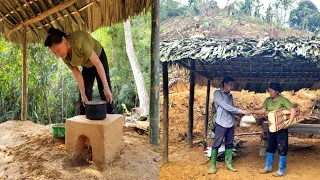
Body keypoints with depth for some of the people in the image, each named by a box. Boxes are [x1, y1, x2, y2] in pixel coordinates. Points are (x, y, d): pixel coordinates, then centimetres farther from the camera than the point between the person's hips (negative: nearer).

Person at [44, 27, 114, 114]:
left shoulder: (79, 40, -38)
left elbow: (97, 63, -37)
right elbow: (77, 74, -12)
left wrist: (106, 88, -38)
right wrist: (83, 95, -16)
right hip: (86, 66, 5)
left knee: (105, 95, -9)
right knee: (85, 98, 2)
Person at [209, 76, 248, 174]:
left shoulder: (230, 95, 12)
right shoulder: (217, 93, -10)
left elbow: (231, 108, 12)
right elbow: (226, 107, -18)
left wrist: (241, 113, -4)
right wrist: (241, 111, -17)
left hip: (230, 124, 7)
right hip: (221, 124, -6)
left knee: (229, 144, 10)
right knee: (216, 144, -1)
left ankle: (228, 163, 20)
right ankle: (213, 165, 6)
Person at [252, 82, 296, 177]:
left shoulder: (283, 100, -14)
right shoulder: (268, 100, 4)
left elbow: (293, 111, -17)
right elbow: (262, 110, 3)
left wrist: (289, 123, -24)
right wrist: (252, 112, -10)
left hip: (281, 128, -6)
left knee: (282, 149, 2)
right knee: (270, 148, 15)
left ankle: (281, 171, 14)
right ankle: (268, 167, 29)